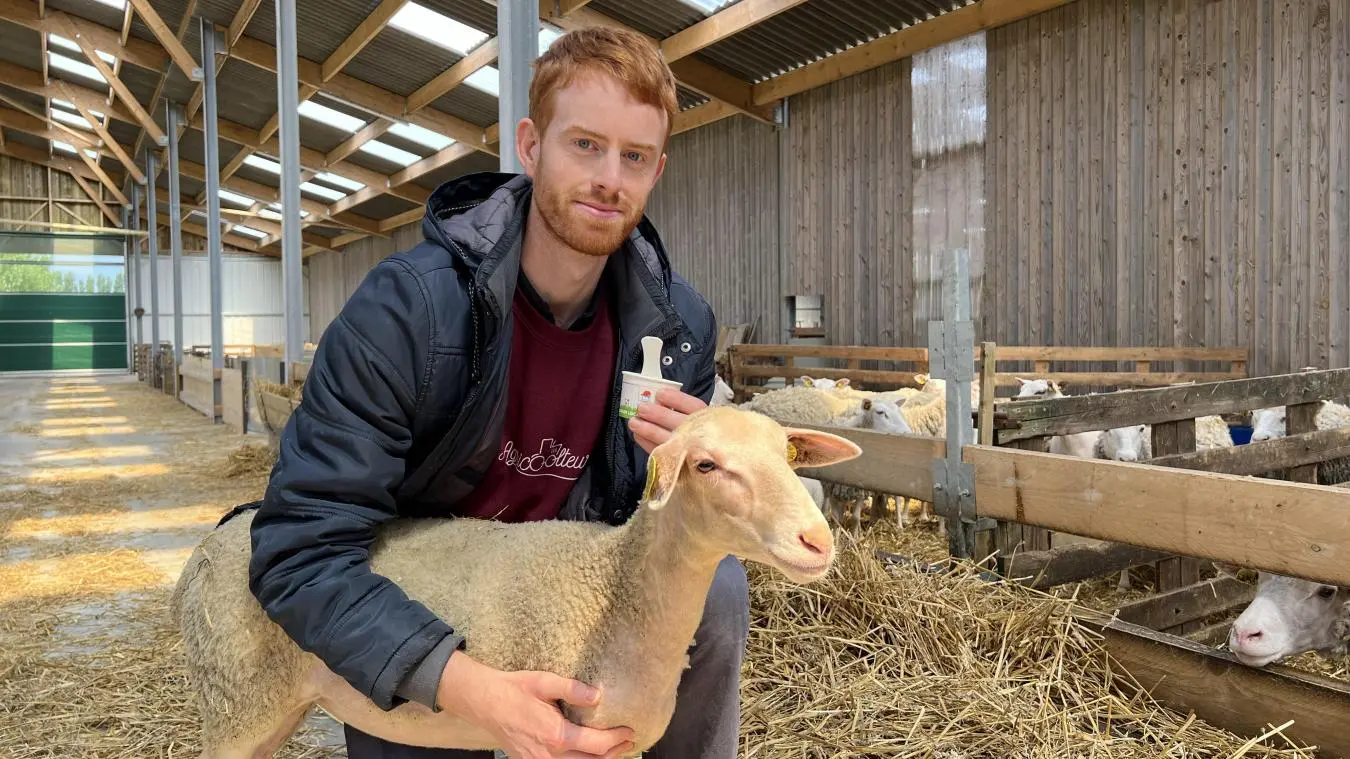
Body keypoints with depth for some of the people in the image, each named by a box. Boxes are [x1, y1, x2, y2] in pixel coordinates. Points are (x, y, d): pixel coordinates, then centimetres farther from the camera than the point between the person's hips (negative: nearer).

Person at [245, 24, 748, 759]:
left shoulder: (679, 322, -14)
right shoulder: (407, 307, -27)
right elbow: (301, 550, -27)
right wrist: (467, 685, -40)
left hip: (565, 585, 3)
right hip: (413, 624, -2)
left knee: (715, 588, -19)